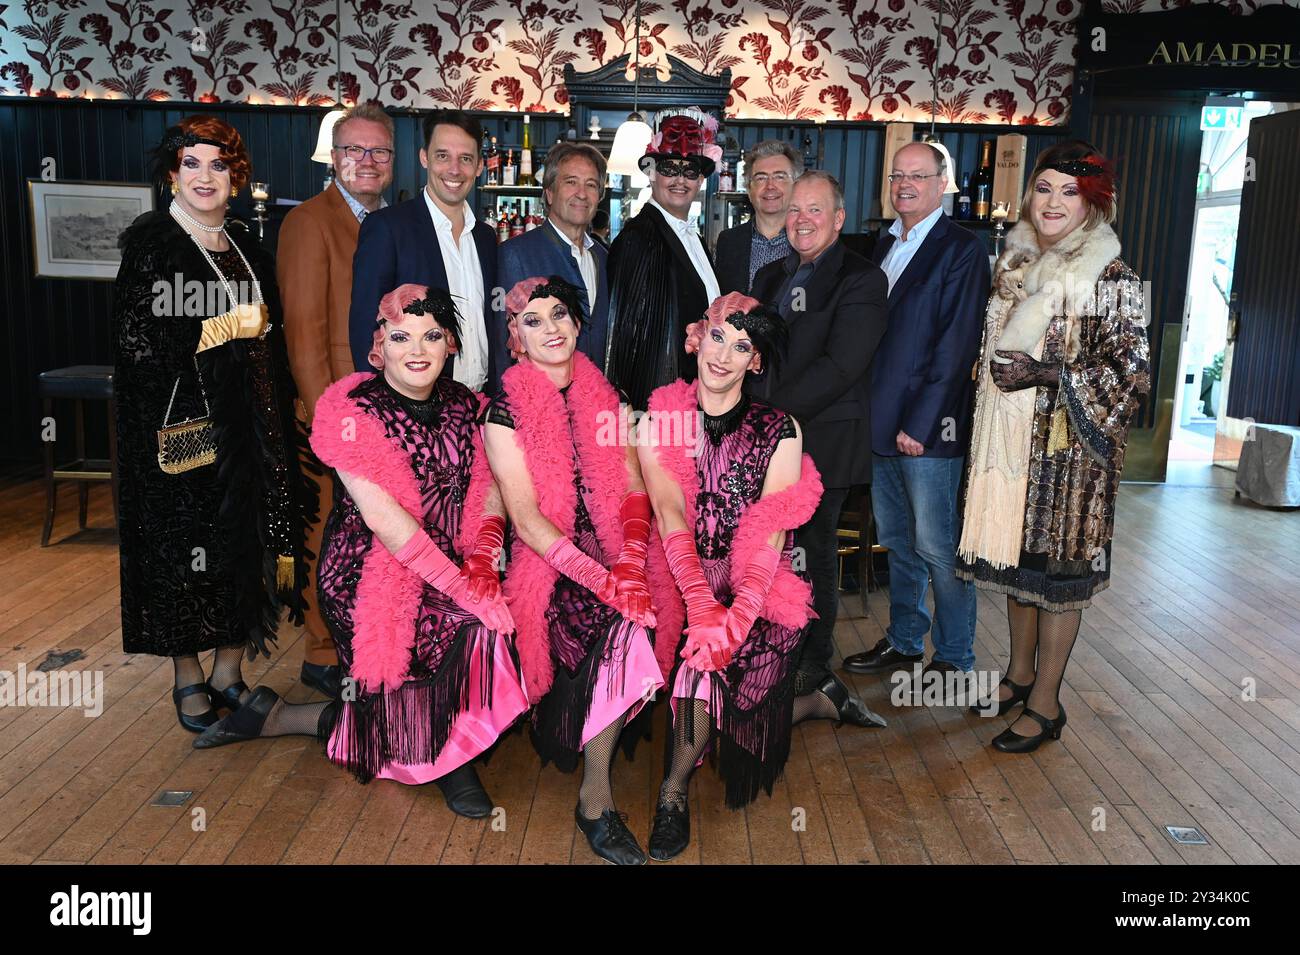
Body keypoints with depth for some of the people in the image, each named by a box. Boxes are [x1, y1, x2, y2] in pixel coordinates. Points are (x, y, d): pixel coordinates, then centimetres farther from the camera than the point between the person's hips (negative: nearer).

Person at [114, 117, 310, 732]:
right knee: (184, 547, 3)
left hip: (248, 426, 6)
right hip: (181, 425, -6)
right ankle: (188, 680, 20)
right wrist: (224, 327, -12)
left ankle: (228, 671, 22)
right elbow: (136, 341, -14)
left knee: (246, 540, 7)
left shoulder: (245, 248, 13)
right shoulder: (150, 243, -6)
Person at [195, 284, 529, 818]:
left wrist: (482, 557, -18)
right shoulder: (352, 409, -12)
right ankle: (452, 759, -1)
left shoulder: (462, 404, 6)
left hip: (450, 569, 6)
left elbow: (489, 484, 2)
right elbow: (381, 516, -20)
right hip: (371, 581, -5)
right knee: (474, 624, -27)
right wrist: (461, 587, -25)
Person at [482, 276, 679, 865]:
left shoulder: (606, 398, 10)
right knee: (624, 633, -28)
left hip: (617, 558, 5)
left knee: (636, 627, -23)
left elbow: (634, 489, 5)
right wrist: (602, 579, -21)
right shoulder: (505, 411, -4)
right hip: (552, 569, -4)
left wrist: (630, 563, -14)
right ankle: (596, 799, -12)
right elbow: (527, 519, -11)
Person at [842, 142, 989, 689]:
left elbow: (955, 349, -14)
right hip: (881, 424, 7)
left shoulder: (961, 251, -8)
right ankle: (904, 643, 30)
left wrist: (919, 424, -17)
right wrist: (867, 413, 8)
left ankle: (955, 658, 14)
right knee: (896, 541, 16)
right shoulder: (884, 247, 15)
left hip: (927, 430, -7)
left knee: (937, 547, 0)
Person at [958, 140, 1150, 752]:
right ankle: (1020, 674, 32)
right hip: (1008, 439, 6)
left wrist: (1048, 374, -20)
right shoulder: (1016, 265, 10)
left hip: (1066, 447, -6)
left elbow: (1131, 371, -13)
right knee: (1016, 557, 15)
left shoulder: (1110, 276, -10)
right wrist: (994, 376, 7)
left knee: (1056, 565, 2)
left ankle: (1045, 703, 14)